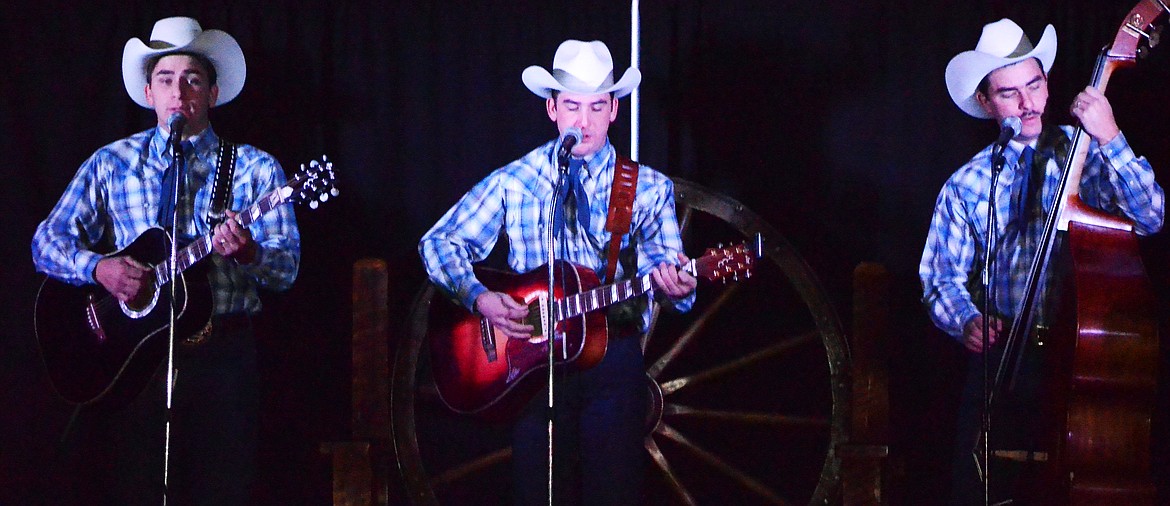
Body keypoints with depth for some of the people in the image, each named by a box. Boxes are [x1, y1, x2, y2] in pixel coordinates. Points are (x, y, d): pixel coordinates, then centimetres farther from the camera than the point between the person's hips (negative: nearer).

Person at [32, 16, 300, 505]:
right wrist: (98, 267, -17)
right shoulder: (112, 163, 9)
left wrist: (246, 251, -25)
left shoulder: (254, 167, 5)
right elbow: (48, 242, 3)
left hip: (220, 356, -1)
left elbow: (286, 267, -2)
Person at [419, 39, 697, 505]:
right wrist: (479, 298, -11)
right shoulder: (514, 182, 6)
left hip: (614, 357, 0)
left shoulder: (650, 189, 7)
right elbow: (438, 243, 6)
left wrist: (674, 286, -24)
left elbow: (668, 274, 0)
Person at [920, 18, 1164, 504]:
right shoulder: (966, 186, 7)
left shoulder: (1086, 154, 4)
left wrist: (1110, 139, -20)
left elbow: (1149, 218, -10)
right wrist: (969, 321, -12)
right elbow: (942, 277, 8)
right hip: (1005, 351, 1)